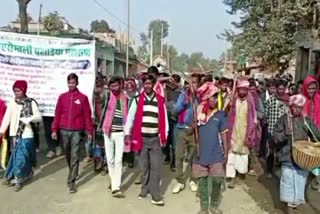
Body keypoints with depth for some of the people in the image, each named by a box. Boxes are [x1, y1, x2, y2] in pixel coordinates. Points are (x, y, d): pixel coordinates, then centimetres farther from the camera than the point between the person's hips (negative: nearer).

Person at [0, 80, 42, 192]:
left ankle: (19, 179, 12)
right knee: (17, 156, 9)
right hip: (15, 134, 3)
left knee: (21, 157, -1)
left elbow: (39, 117, -4)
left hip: (26, 134, -3)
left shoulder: (31, 103, -3)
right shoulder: (12, 103, 4)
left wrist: (28, 119, -22)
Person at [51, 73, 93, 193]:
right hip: (64, 130, 3)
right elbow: (57, 114, 8)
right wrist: (54, 130, 1)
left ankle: (71, 181, -2)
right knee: (67, 155, 14)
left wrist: (89, 131, -2)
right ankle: (73, 173, 34)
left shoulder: (83, 97, 2)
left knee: (75, 156, -5)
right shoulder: (62, 97, 9)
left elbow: (87, 115, 1)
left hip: (77, 131, -3)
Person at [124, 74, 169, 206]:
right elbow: (130, 117, 3)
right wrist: (127, 133, -2)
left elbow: (164, 119, 5)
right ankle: (145, 189, 27)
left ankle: (155, 195, 5)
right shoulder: (137, 99, 1)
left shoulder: (160, 100, 2)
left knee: (156, 167, -1)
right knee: (144, 166, 12)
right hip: (141, 138, 0)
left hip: (156, 138, 0)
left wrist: (164, 137, 3)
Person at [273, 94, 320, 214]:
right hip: (288, 155, -3)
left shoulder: (306, 121, 9)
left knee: (300, 179, 8)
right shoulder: (283, 119, -1)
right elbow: (276, 136, -5)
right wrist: (285, 134, -25)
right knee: (289, 179, -2)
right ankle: (290, 204, 9)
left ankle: (296, 200, 28)